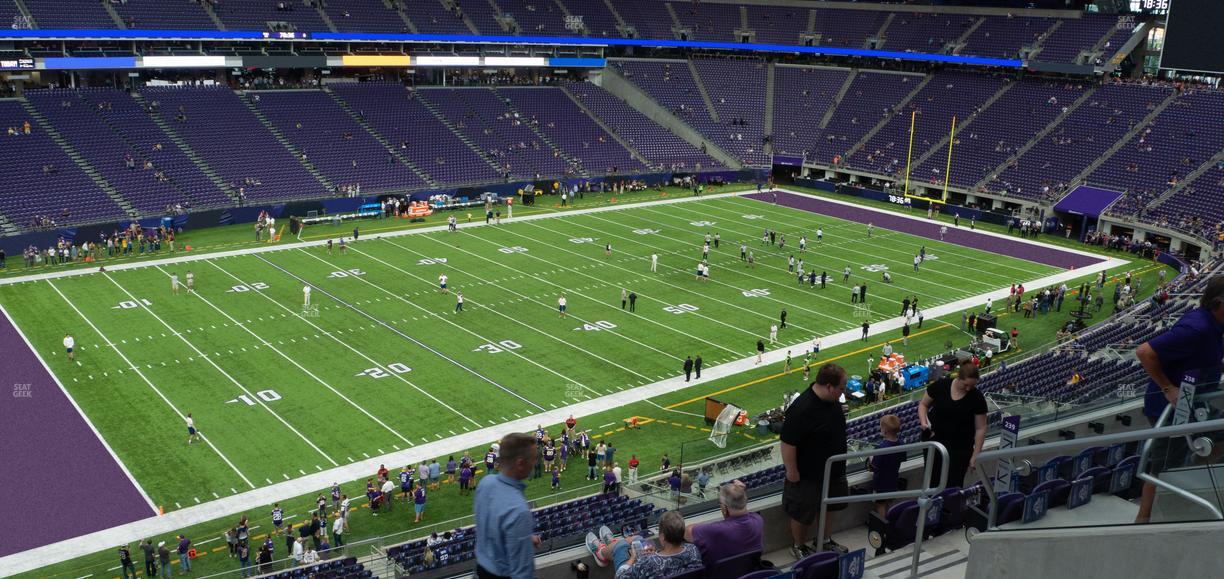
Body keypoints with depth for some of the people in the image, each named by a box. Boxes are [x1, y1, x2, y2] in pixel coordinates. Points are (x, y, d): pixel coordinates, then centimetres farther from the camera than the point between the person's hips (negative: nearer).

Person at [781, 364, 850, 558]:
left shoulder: (832, 399, -6)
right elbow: (787, 443, -28)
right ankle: (798, 546, 36)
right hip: (809, 475, -8)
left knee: (830, 506, 25)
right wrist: (791, 471, -20)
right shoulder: (801, 409, -35)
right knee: (803, 514, 13)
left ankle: (824, 541, 48)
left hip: (833, 468, 8)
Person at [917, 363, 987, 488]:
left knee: (954, 484, -1)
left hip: (960, 447, -1)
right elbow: (923, 404, 4)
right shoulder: (941, 385, -11)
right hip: (934, 439, 1)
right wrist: (924, 422, -14)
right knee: (933, 479, 8)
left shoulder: (977, 398, -13)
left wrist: (975, 455, -9)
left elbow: (980, 429, -7)